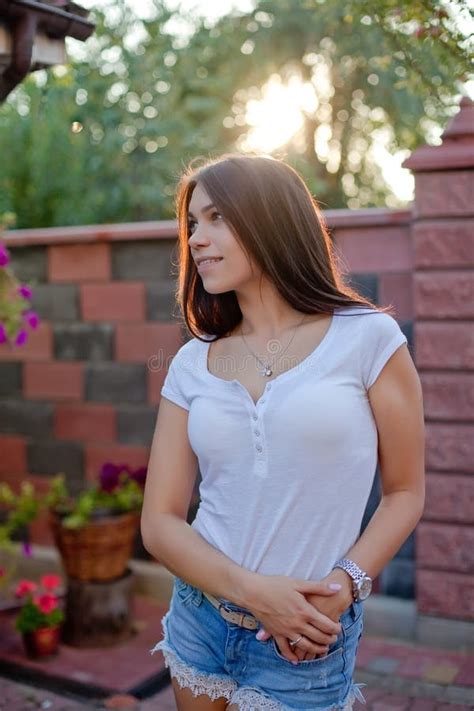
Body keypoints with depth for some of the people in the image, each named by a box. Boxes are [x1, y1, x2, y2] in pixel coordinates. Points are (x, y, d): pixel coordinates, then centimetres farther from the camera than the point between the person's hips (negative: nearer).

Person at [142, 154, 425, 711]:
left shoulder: (367, 337, -9)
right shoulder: (192, 363, -1)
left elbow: (406, 492, -2)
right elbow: (159, 522, -1)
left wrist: (345, 585, -16)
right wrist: (252, 592, -16)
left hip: (306, 640, -3)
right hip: (201, 619, 3)